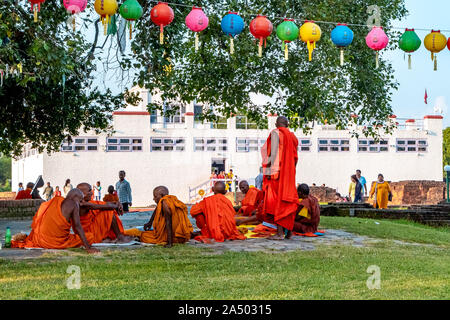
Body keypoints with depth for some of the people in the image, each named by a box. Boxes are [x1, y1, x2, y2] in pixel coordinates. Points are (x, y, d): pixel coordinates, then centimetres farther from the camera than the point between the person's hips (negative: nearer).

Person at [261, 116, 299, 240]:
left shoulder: (275, 133, -5)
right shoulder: (293, 137, 15)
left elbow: (273, 153, -15)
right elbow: (295, 157, 14)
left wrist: (269, 171, -17)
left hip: (277, 171, -7)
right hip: (289, 173, 7)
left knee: (277, 201, -7)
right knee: (287, 202, 12)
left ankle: (280, 233, -11)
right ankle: (288, 231, 15)